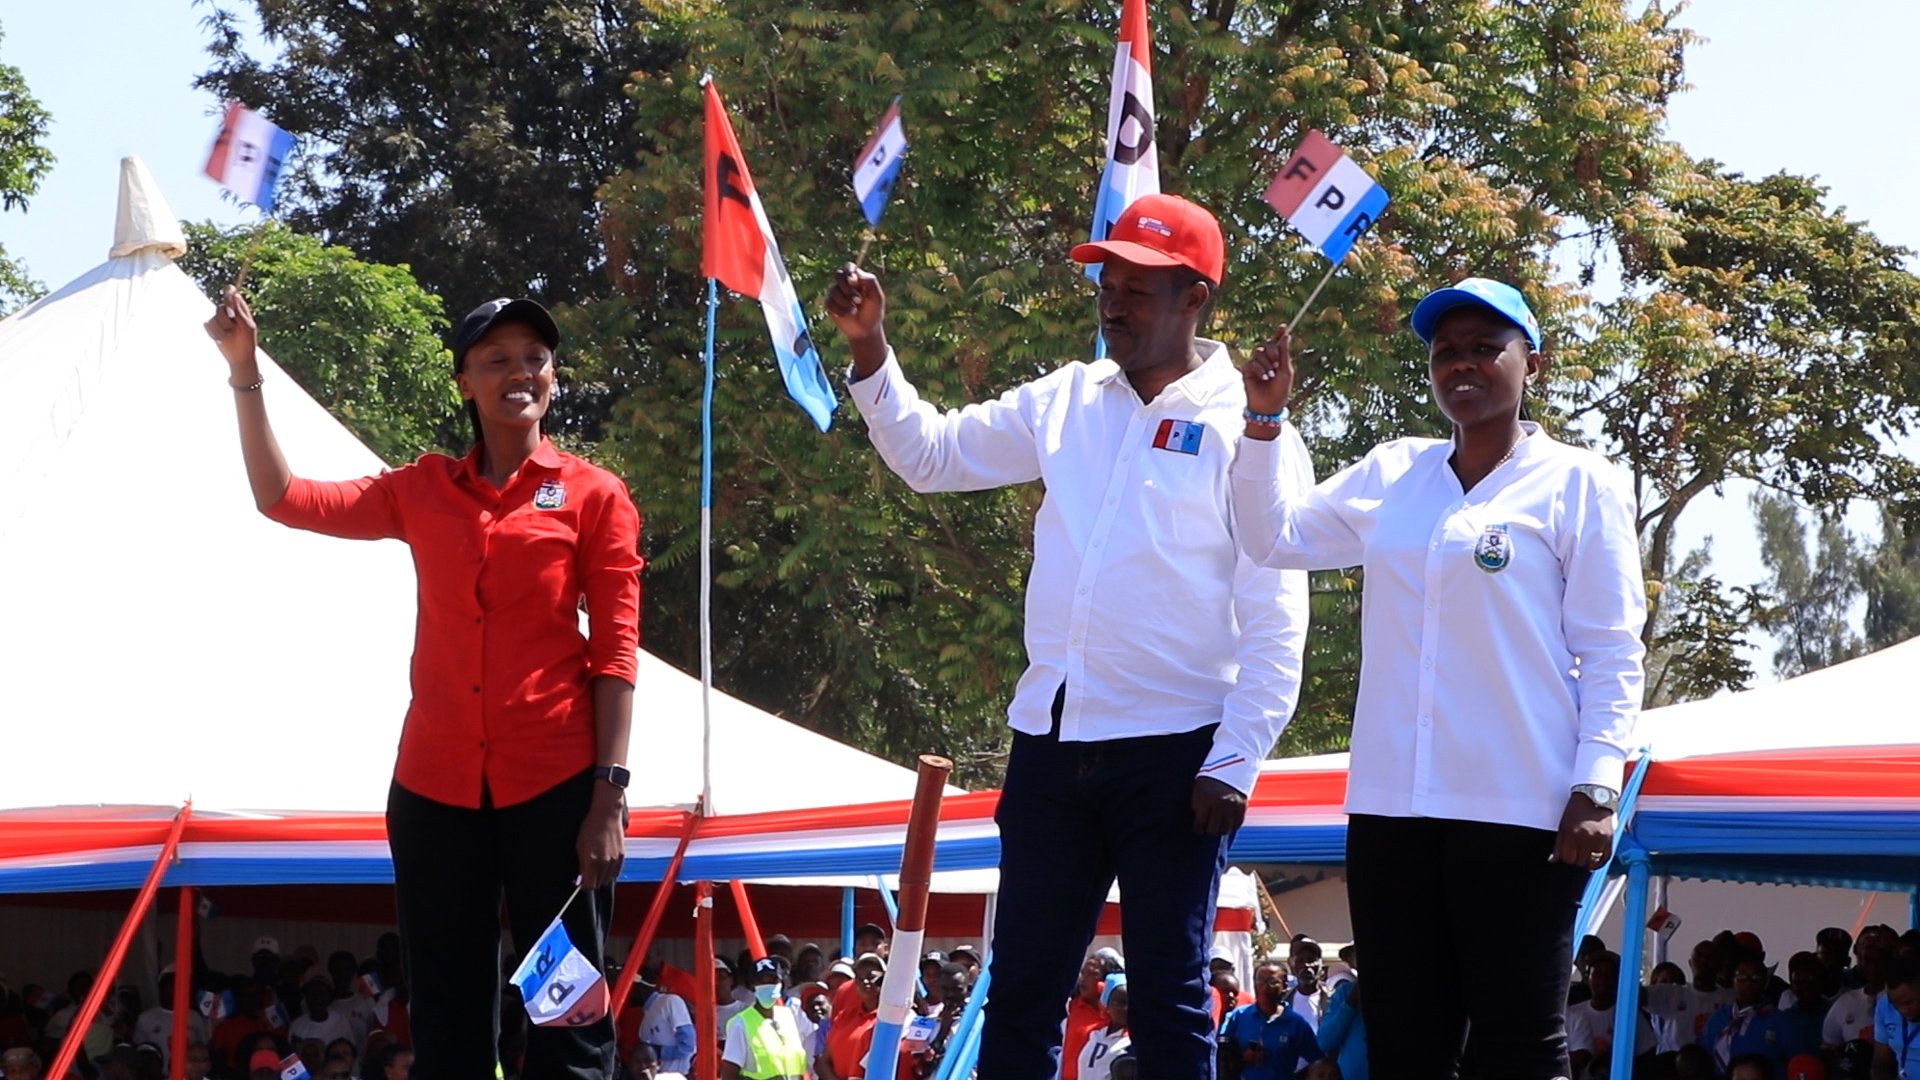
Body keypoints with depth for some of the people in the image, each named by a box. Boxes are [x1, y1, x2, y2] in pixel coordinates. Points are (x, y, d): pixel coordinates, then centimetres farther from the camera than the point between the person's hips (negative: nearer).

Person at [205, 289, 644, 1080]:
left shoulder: (594, 496, 2)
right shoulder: (423, 491, 12)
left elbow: (615, 653, -2)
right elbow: (282, 498, 9)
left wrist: (609, 794, -10)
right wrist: (244, 371, 2)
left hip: (555, 784, -3)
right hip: (436, 785, 3)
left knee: (568, 1010, -1)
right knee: (446, 1015, 6)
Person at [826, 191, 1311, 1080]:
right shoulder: (1067, 402, 10)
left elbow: (1274, 625, -8)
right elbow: (929, 454, 15)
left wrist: (1235, 762, -13)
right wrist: (869, 348, 2)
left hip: (1172, 752, -5)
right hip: (1051, 741, 5)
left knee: (1167, 1000, 1)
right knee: (1020, 992, 8)